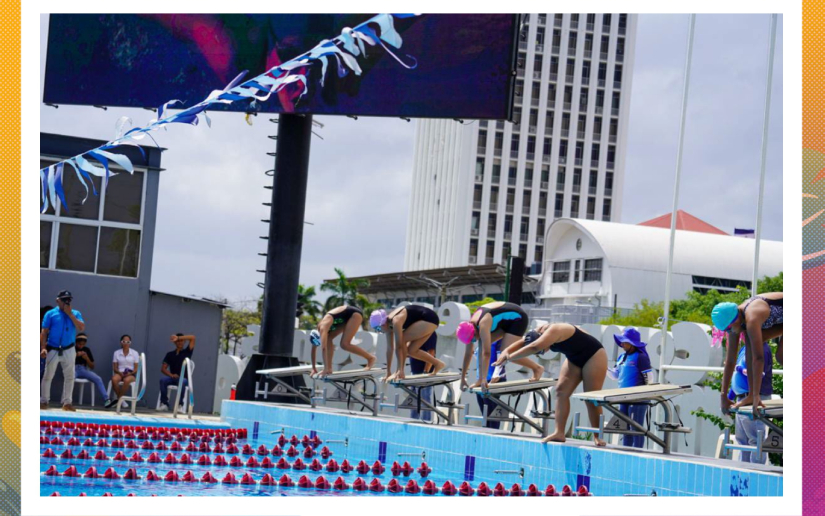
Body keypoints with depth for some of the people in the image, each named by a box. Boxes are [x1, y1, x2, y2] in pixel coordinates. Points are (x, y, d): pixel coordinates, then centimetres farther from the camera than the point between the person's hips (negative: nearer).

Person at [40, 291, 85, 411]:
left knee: (70, 376, 2)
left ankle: (67, 402, 9)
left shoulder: (76, 314, 5)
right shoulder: (50, 314, -2)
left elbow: (81, 327, -10)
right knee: (48, 376, 2)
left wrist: (70, 314, -13)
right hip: (53, 350, -2)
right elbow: (44, 332, -4)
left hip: (68, 350, 2)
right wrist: (43, 348, -15)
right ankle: (44, 401, 10)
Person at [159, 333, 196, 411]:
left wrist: (178, 337, -7)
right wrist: (171, 375, -12)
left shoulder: (187, 352, 9)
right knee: (163, 379, -31)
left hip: (184, 378, -2)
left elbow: (192, 338, -3)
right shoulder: (170, 354, 13)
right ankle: (164, 403, -26)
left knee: (182, 382, -38)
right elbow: (163, 369, 6)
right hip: (173, 378, 2)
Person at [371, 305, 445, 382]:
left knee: (401, 340, -18)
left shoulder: (395, 321, -25)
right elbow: (390, 348, 4)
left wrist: (400, 370, -29)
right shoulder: (389, 323, 0)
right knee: (411, 350, 5)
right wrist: (388, 372, 5)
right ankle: (437, 363, 19)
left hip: (430, 320, -9)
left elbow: (399, 347, -28)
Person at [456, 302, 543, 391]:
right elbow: (468, 353, 0)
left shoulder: (483, 325, -33)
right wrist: (463, 377, 2)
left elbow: (486, 353, -38)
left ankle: (537, 368, -2)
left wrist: (484, 378, -40)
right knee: (483, 345, -5)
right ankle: (481, 380, -2)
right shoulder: (470, 325, -7)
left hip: (518, 317, -9)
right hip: (507, 320, 9)